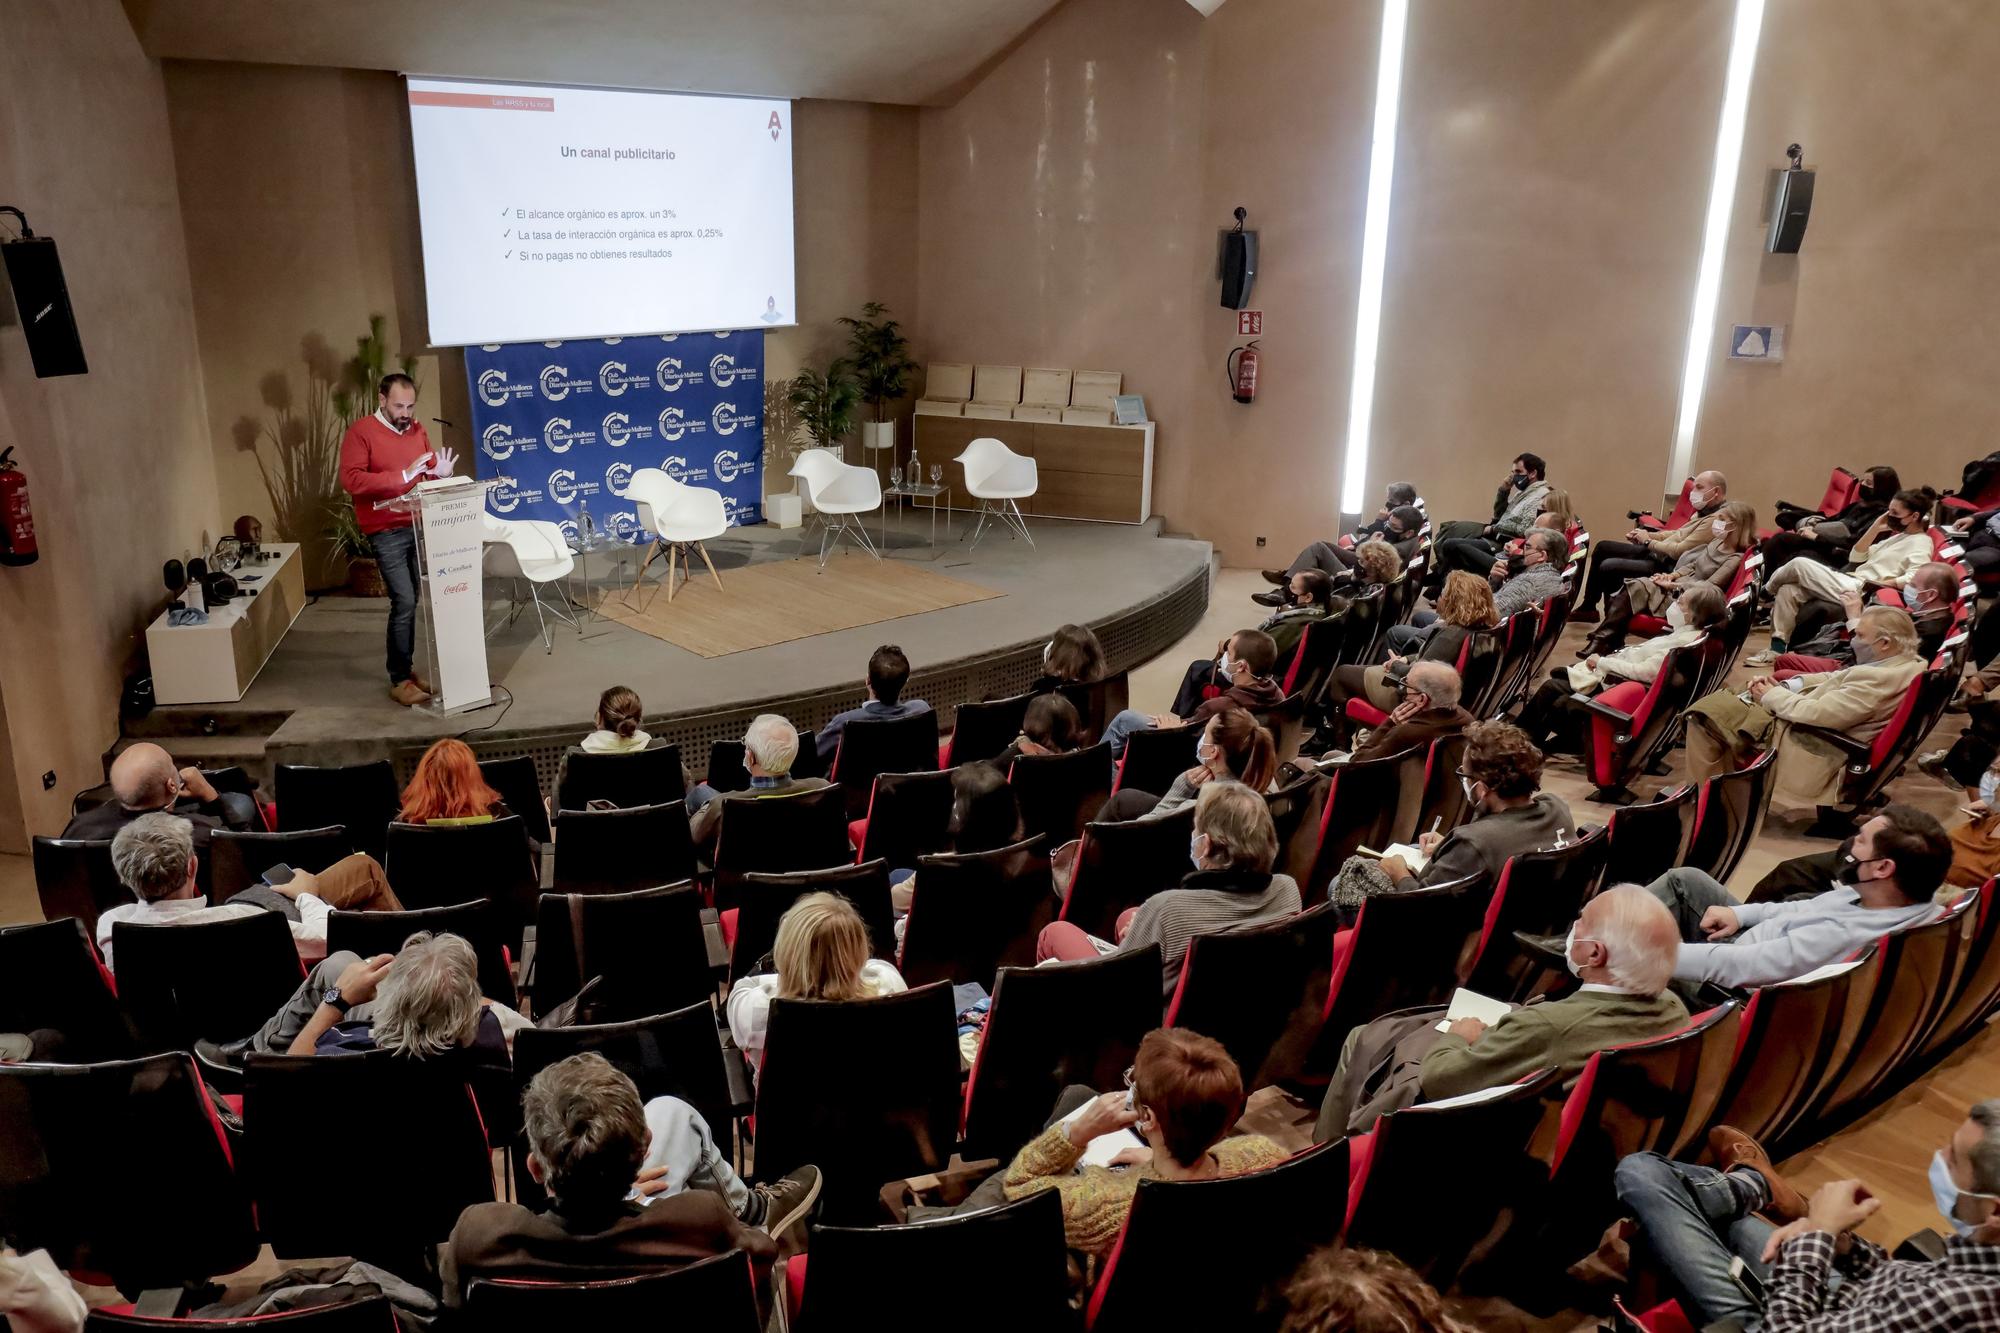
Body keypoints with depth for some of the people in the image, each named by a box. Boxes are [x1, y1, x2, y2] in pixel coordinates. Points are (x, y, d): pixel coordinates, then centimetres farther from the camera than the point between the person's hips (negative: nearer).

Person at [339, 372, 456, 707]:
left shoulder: (416, 429, 9)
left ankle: (406, 669, 22)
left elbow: (429, 472, 19)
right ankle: (399, 680, -1)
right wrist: (403, 476, -24)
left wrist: (443, 473, -6)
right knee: (404, 602, -10)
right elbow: (350, 480, -19)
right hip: (386, 533, -6)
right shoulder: (360, 432, -9)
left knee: (409, 602, 12)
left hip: (419, 526, 6)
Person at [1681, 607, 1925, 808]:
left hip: (1807, 746, -10)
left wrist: (1772, 696, -10)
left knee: (1706, 710, -12)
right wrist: (1782, 685, 0)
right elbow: (1836, 678, 11)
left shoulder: (1877, 680, -29)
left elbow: (1815, 714, -27)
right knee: (1726, 698, 21)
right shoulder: (1905, 661, 1)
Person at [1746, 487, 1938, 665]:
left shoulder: (1921, 543, -6)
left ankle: (1766, 591, 13)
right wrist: (1875, 528, 12)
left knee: (1799, 564, -16)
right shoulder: (1899, 536, 22)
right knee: (1788, 591, -5)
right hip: (1852, 582, 9)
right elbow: (1857, 557, 21)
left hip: (1857, 592, -9)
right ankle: (1777, 648, -6)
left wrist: (1874, 585, -21)